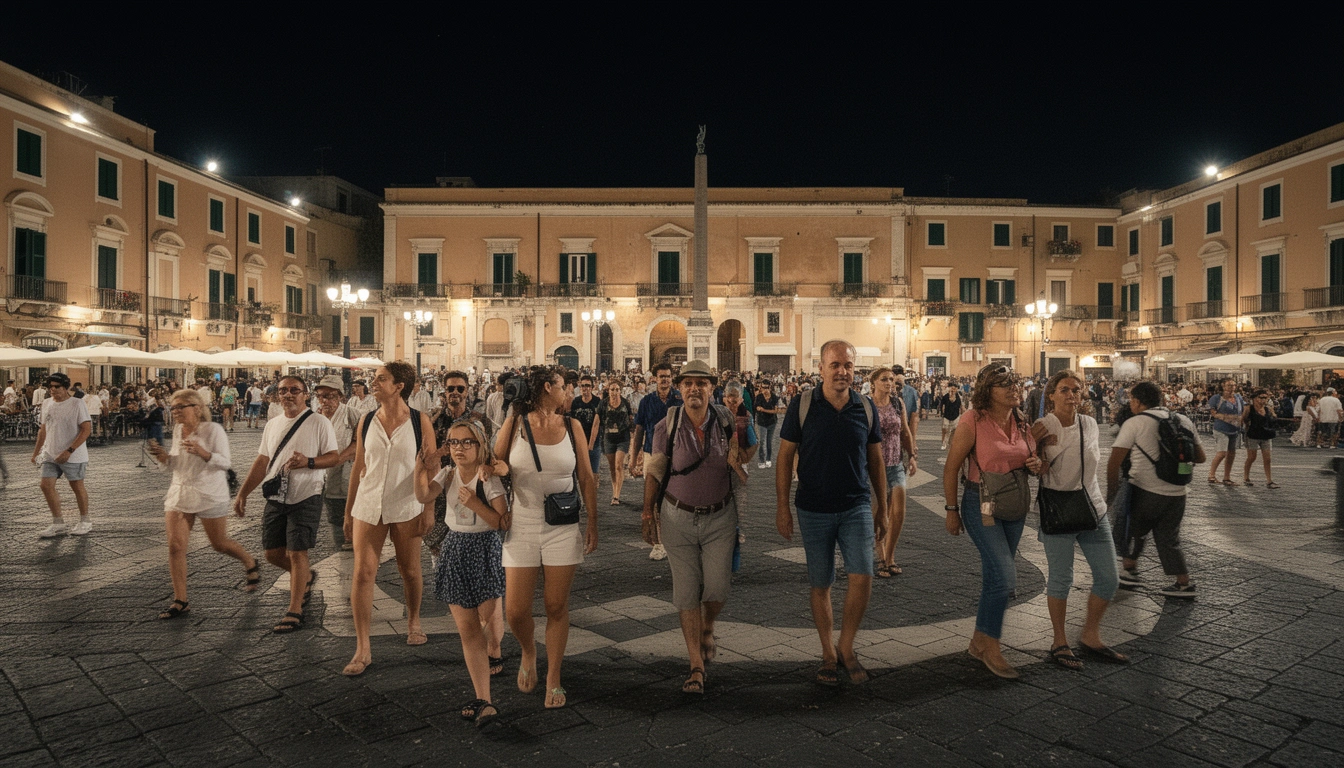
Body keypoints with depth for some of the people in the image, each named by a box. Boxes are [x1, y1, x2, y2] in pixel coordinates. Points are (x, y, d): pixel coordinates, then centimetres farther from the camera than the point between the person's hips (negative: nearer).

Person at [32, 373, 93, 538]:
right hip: (50, 454, 6)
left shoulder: (77, 403, -11)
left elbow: (86, 429, -16)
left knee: (77, 487, 3)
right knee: (46, 485, 0)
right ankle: (58, 524, 12)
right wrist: (36, 452, 16)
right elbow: (43, 429, 19)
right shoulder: (46, 403, 8)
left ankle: (85, 521, 18)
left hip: (73, 456, -6)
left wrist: (69, 451, -21)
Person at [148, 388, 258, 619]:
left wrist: (202, 453, -31)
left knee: (219, 544, 6)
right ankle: (180, 601, 4)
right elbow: (174, 464, 17)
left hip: (210, 495, -5)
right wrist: (162, 457, -5)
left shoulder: (213, 429, -11)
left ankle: (251, 564, 35)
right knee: (175, 546, -4)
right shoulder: (177, 430, 8)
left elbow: (226, 462, -14)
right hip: (179, 494, 6)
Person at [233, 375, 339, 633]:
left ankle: (294, 612, 4)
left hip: (305, 498, -6)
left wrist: (308, 462, -25)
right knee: (273, 553, 10)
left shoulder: (318, 422, -6)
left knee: (297, 553, -6)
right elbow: (262, 462, 16)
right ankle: (306, 578, 38)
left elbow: (334, 457, -8)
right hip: (275, 498, 6)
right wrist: (243, 493, 11)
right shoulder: (272, 425, 12)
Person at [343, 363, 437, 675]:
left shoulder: (419, 421, -5)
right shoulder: (366, 420, 4)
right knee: (363, 572, -4)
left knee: (409, 570, 10)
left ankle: (413, 621, 37)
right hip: (368, 506, 2)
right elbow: (358, 467, 9)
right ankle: (363, 649, 3)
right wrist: (348, 511, 10)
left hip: (406, 506, -2)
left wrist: (429, 509, -8)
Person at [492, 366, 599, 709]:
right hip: (522, 527, -1)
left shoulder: (571, 427, 4)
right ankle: (529, 653, 32)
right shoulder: (515, 423, -1)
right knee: (516, 610, 0)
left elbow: (586, 478, 7)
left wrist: (593, 523, 3)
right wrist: (498, 468, -17)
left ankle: (553, 678, 21)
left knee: (557, 607, 5)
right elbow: (494, 465, 7)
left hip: (563, 529, 1)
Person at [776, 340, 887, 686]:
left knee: (862, 577, -10)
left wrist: (882, 507, 11)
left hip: (857, 507, 1)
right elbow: (785, 457, -3)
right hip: (814, 510, -1)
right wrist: (782, 506, -6)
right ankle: (828, 653, 27)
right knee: (820, 584, 9)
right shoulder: (802, 405, -6)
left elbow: (875, 460, 10)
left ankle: (846, 648, 12)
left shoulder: (865, 408, 1)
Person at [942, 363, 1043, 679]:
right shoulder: (973, 421, -14)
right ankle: (991, 648, 4)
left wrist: (1036, 465, -4)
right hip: (981, 505, -7)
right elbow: (951, 466, -11)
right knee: (1005, 577, -13)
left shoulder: (1022, 422, 5)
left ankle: (979, 641, 29)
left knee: (994, 578, 14)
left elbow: (1030, 459, 20)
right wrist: (951, 509, -10)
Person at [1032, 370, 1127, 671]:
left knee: (1109, 578, 6)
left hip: (1092, 508, 5)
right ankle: (1059, 642, 19)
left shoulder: (1090, 425, 5)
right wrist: (1036, 443, -20)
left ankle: (1090, 637, 25)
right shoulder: (1041, 428, -10)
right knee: (1061, 578, 1)